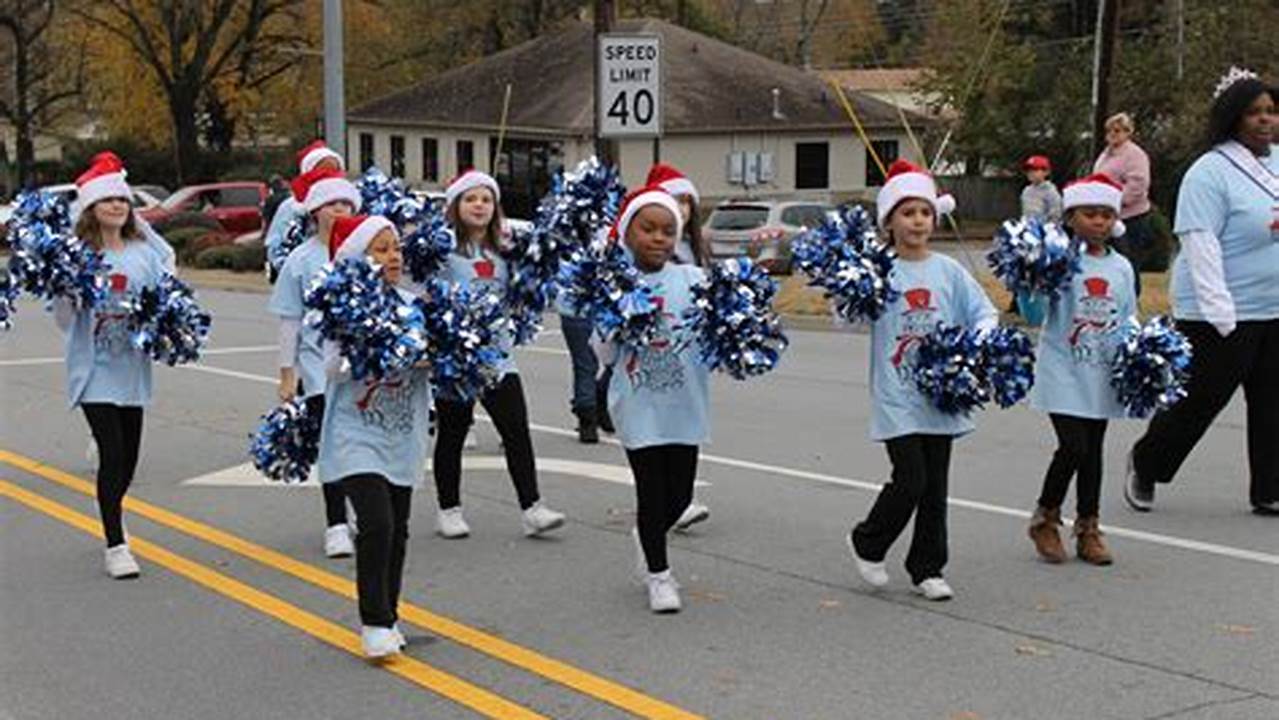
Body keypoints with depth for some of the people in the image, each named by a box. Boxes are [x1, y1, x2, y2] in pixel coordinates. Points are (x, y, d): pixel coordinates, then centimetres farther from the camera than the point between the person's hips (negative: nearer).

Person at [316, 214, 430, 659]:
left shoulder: (412, 305, 4)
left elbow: (433, 359, 8)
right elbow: (334, 367, -16)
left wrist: (429, 359, -14)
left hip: (402, 438, 5)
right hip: (357, 436, -5)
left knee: (397, 532, 11)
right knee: (377, 524, -16)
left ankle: (386, 617, 26)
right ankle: (375, 622, -4)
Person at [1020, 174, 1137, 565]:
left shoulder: (1121, 267, 8)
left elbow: (1128, 320, 16)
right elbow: (1036, 317, -11)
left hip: (1103, 375, 5)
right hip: (1063, 373, -5)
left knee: (1093, 449, 11)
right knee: (1073, 446, -12)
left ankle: (1088, 529, 22)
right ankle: (1045, 519, 10)